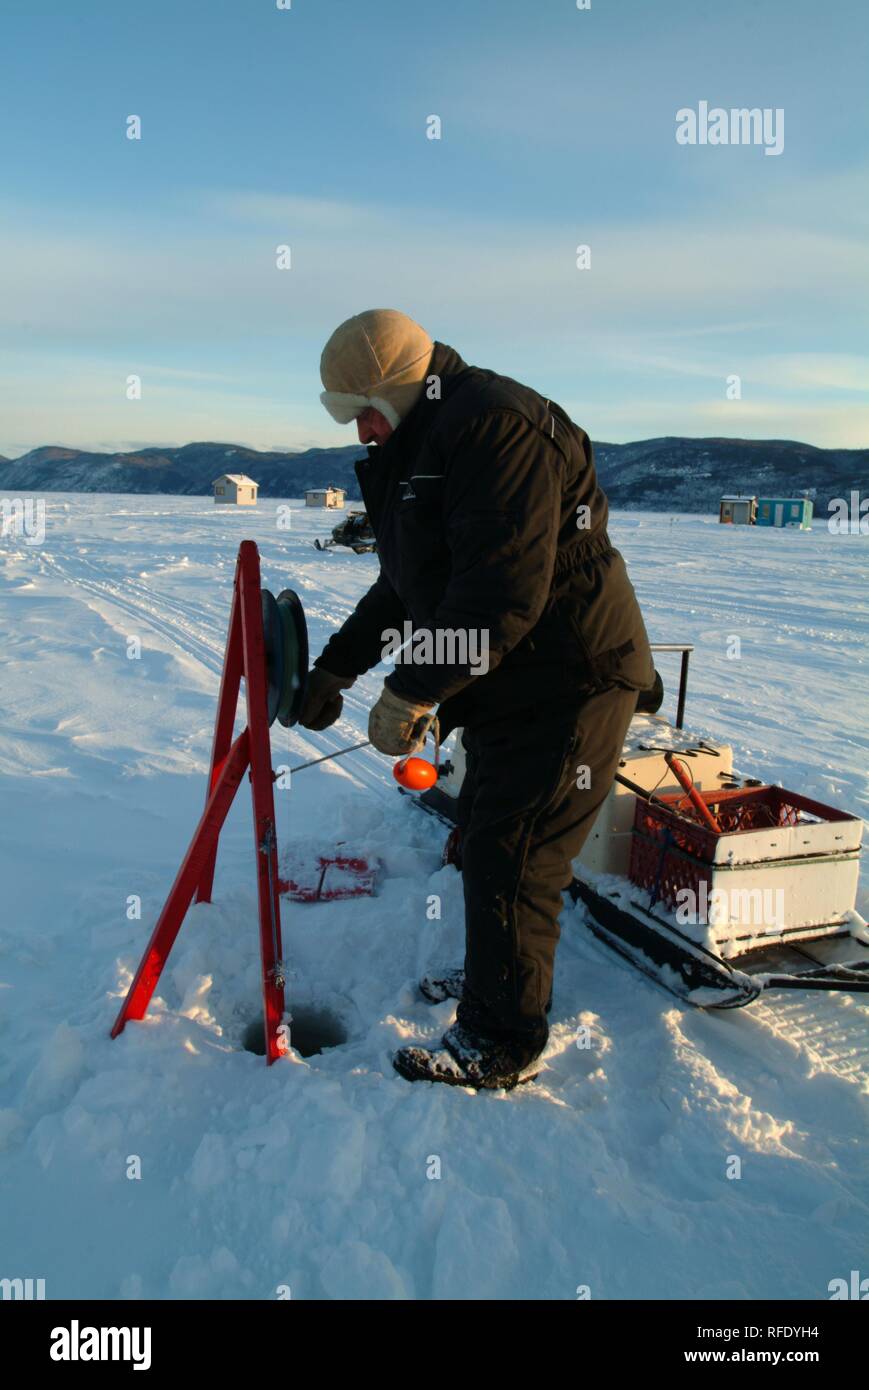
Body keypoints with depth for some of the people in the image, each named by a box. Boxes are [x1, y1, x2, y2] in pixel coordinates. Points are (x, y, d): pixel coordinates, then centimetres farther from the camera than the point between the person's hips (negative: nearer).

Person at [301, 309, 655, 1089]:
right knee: (488, 836, 21)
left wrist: (410, 695, -24)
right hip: (512, 687, 11)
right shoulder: (420, 448, 15)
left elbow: (503, 592, -29)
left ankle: (499, 1044, 14)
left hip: (569, 684, -10)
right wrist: (336, 666, 16)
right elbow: (404, 585, 20)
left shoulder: (496, 427, -20)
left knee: (510, 861, -3)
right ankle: (496, 976, 42)